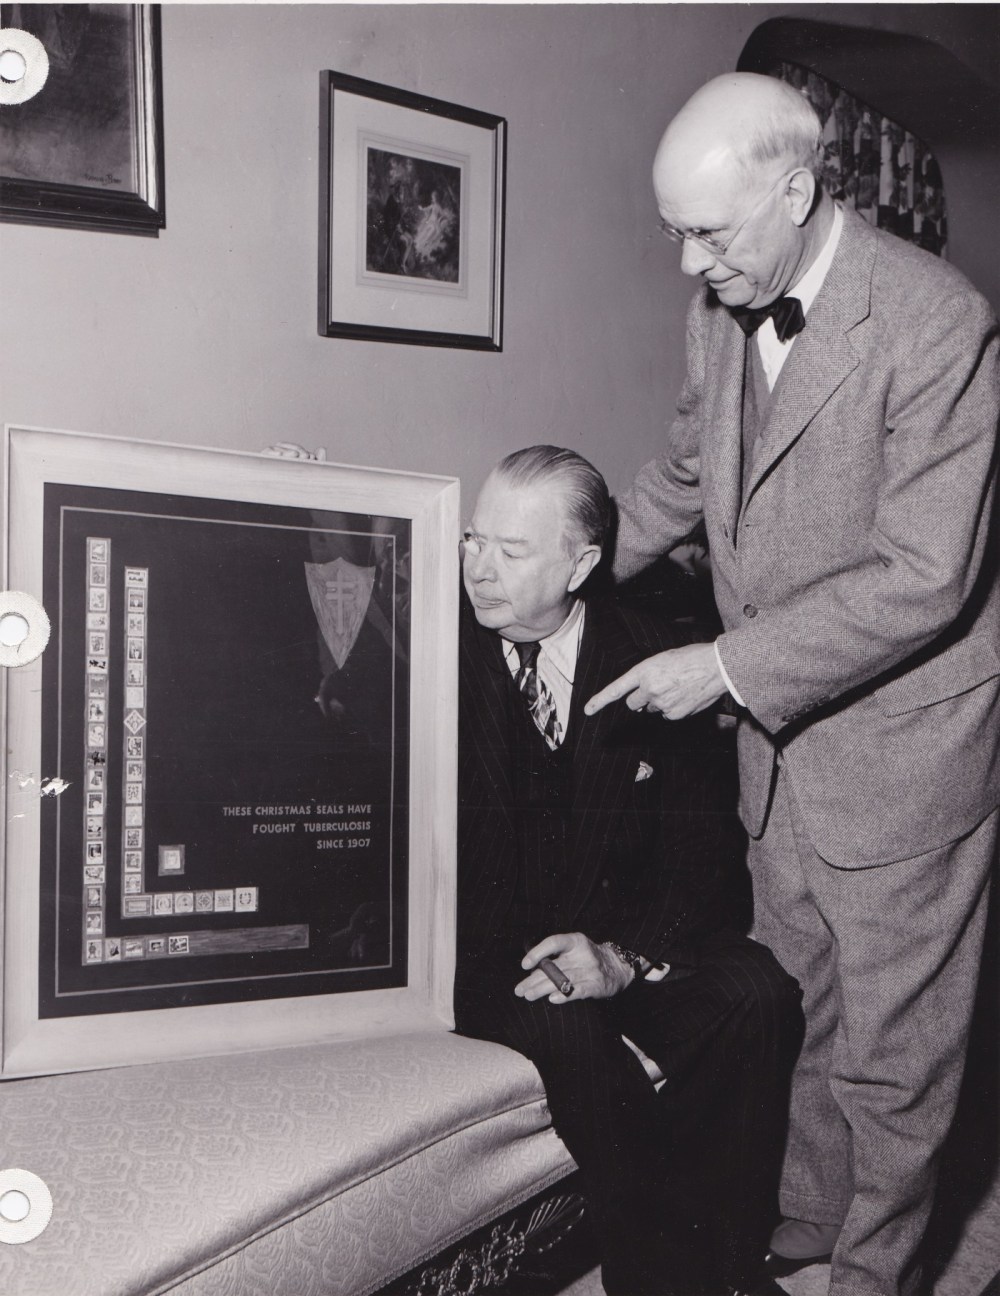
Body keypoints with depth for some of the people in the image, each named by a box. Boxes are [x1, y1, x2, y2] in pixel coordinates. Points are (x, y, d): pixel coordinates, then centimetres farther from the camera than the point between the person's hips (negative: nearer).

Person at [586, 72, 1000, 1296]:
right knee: (791, 1002, 21)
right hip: (777, 728, 7)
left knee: (887, 1041, 10)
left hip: (897, 740, -6)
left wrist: (728, 667, -22)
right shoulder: (719, 309, -1)